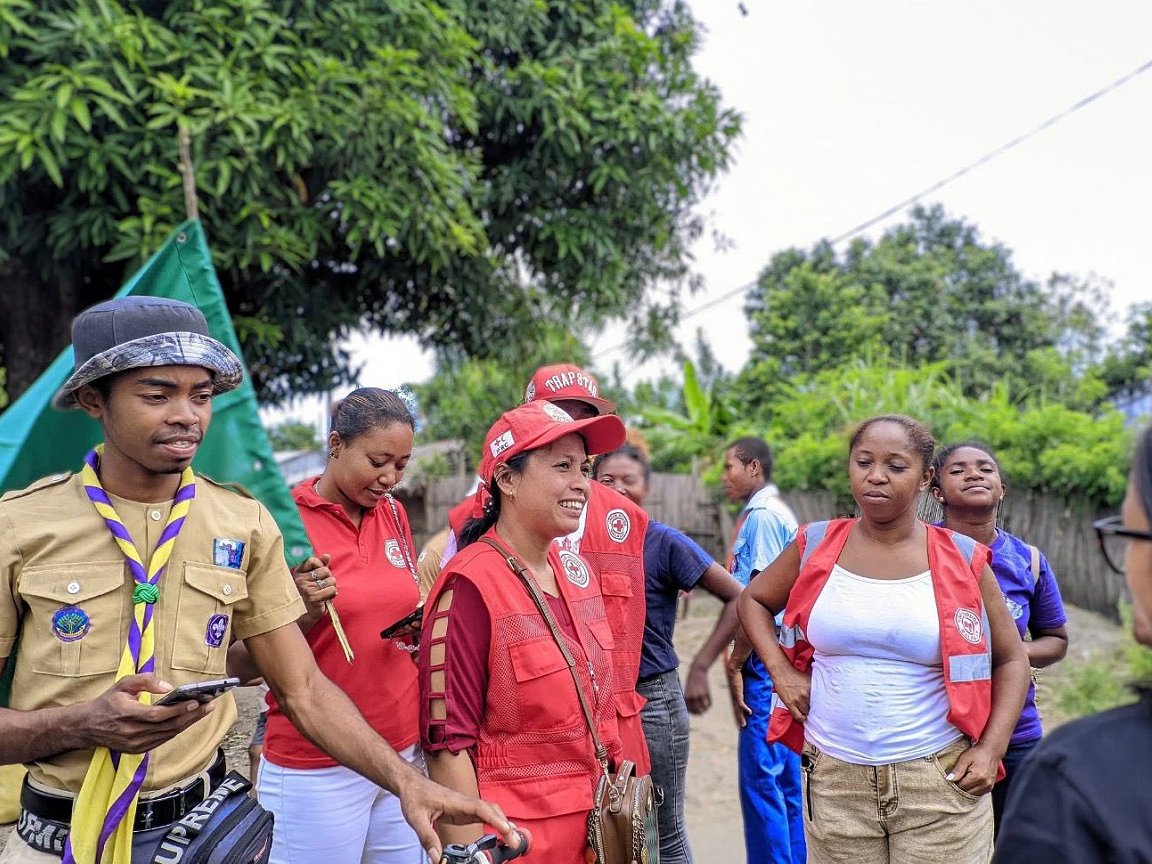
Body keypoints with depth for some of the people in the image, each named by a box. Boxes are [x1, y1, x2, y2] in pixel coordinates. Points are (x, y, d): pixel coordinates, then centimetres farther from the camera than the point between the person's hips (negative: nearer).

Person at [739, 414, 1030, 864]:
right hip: (834, 777, 2)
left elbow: (1010, 661, 7)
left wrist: (991, 749, -5)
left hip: (940, 782, -1)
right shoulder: (816, 547, 0)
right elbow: (753, 600, 16)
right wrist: (780, 670, 2)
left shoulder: (962, 561, -3)